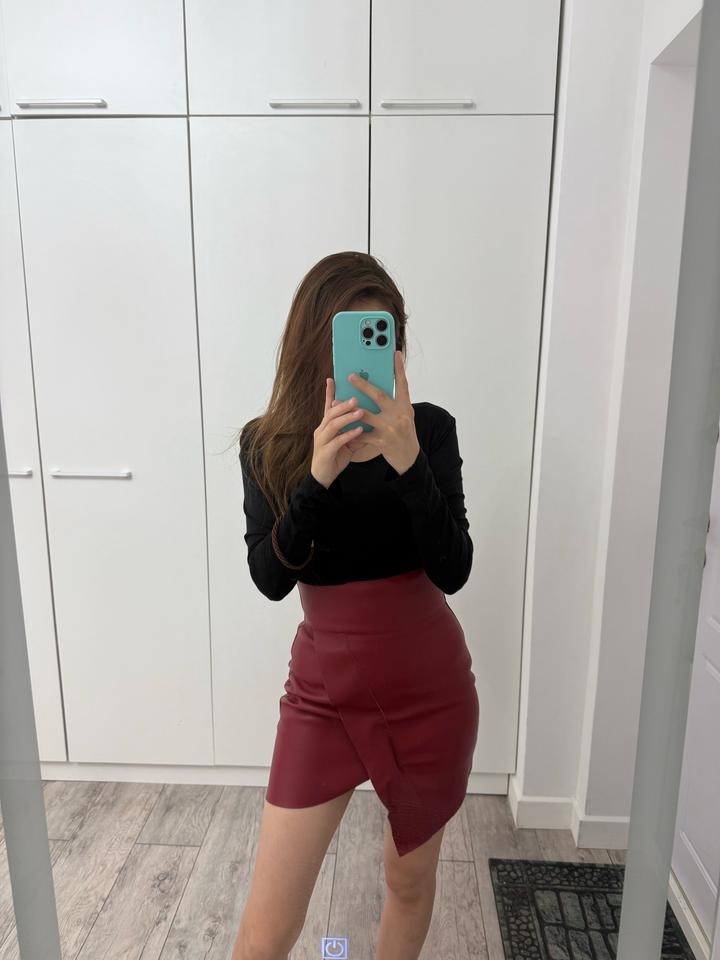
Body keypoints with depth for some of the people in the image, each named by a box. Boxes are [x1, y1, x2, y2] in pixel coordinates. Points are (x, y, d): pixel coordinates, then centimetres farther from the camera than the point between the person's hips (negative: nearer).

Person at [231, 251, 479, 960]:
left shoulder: (430, 428, -8)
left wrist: (408, 462, -28)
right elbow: (269, 578, -15)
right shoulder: (267, 443, -5)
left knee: (410, 876, 21)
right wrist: (318, 476, -28)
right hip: (326, 692, 0)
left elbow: (452, 572, -15)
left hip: (430, 688, 1)